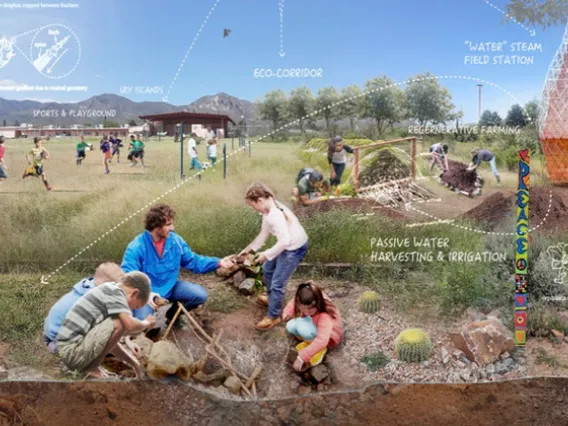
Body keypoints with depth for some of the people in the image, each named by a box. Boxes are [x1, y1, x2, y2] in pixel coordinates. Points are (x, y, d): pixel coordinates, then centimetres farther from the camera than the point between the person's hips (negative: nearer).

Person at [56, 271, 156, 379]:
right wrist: (146, 323, -2)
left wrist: (133, 362, 21)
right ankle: (92, 367, -5)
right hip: (73, 352, -10)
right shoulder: (115, 292, -9)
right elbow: (130, 325, -24)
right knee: (119, 324, -17)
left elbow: (108, 338, 24)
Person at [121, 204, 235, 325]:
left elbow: (193, 261, 2)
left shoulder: (175, 240, -6)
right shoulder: (136, 247, -22)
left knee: (200, 295, -10)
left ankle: (173, 313, 16)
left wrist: (218, 262, -11)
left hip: (169, 287, 5)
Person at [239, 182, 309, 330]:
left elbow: (285, 241, -35)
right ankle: (271, 298, 49)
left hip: (294, 249, -10)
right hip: (287, 246, 10)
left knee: (277, 283, -2)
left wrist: (266, 254, -25)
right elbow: (263, 234, 13)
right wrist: (249, 248, 17)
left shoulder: (275, 215, -31)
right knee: (267, 269, 27)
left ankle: (273, 316, 15)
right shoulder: (269, 210, 0)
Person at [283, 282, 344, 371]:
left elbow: (321, 341, -47)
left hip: (329, 336, -6)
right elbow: (293, 303, -2)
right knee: (290, 326, -19)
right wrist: (287, 313, -21)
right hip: (316, 325, 6)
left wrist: (302, 357, -47)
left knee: (302, 326, -34)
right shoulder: (306, 305, -26)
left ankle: (320, 349, -12)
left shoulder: (325, 316, -40)